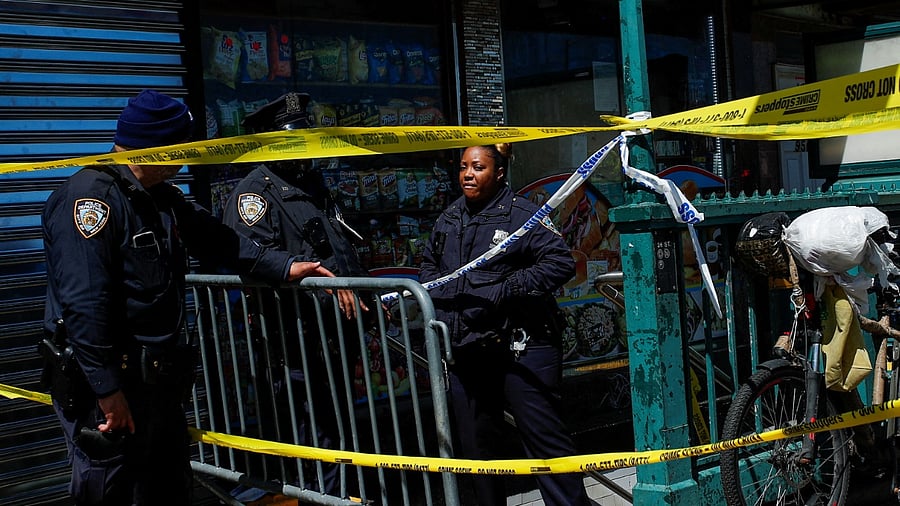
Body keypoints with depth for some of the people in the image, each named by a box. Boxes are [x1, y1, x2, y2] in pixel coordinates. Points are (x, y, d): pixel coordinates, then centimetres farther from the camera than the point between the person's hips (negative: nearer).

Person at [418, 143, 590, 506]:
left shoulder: (522, 214, -8)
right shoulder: (449, 219, 14)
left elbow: (560, 262, -16)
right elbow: (429, 264, 30)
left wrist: (505, 291, -19)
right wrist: (435, 291, 9)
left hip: (518, 349, -7)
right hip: (465, 351, 7)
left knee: (542, 435, -6)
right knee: (475, 445, 16)